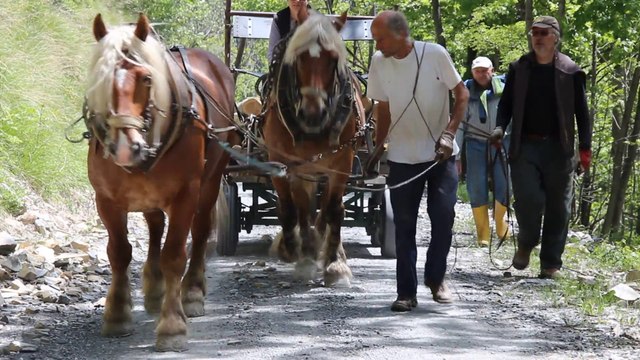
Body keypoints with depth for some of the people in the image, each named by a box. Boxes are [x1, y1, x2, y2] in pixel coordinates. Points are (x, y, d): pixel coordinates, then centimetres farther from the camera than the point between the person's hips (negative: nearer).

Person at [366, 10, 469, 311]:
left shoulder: (435, 54, -13)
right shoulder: (379, 63, -4)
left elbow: (461, 94, -5)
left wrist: (448, 134, -15)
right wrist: (378, 146, 1)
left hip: (440, 154, -2)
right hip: (402, 158, 2)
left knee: (443, 217, -5)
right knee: (404, 227, 2)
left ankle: (435, 279, 16)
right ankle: (406, 293, 7)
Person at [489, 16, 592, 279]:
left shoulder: (571, 72, 1)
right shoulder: (519, 69, 7)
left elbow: (582, 112, 4)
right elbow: (506, 103, 13)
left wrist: (585, 148, -2)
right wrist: (500, 127, -6)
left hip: (558, 148, 0)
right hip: (525, 146, 1)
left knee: (557, 208, 2)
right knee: (528, 199, -13)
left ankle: (551, 263, 12)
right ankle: (526, 242, 15)